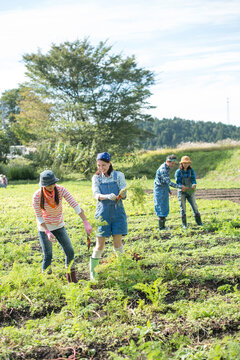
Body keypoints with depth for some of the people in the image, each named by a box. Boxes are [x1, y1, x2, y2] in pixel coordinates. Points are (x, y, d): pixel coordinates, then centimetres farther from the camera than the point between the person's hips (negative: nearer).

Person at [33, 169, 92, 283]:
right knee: (48, 256, -4)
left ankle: (71, 276, 26)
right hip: (44, 227, -2)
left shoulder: (60, 190, -19)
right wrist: (48, 232, -26)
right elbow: (39, 217, -13)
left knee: (70, 252, 1)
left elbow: (75, 205, -22)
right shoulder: (37, 196, -22)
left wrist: (86, 223, -30)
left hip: (59, 226, 2)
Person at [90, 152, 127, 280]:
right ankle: (92, 270, 13)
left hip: (117, 212, 0)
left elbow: (124, 194, -4)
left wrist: (122, 194, -29)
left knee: (118, 244, -1)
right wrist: (107, 196, -31)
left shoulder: (119, 175, 1)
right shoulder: (96, 178, 4)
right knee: (100, 245, 0)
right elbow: (96, 195, -10)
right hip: (103, 212, 0)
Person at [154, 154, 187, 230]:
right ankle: (161, 227, 1)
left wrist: (168, 190, 22)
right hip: (160, 191, -9)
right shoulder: (162, 169, -23)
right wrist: (180, 187, -22)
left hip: (164, 191, 9)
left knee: (165, 209, 11)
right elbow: (169, 182, -26)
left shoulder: (166, 168, 9)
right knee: (161, 209, -5)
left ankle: (163, 226, 16)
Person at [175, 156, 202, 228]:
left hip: (190, 192, 2)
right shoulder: (178, 172, -6)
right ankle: (184, 225, 10)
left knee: (195, 207, -1)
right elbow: (178, 183, -12)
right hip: (181, 192, -2)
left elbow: (193, 180, -10)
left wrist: (194, 185, -34)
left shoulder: (191, 171, 1)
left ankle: (199, 223, 7)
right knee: (183, 209, 1)